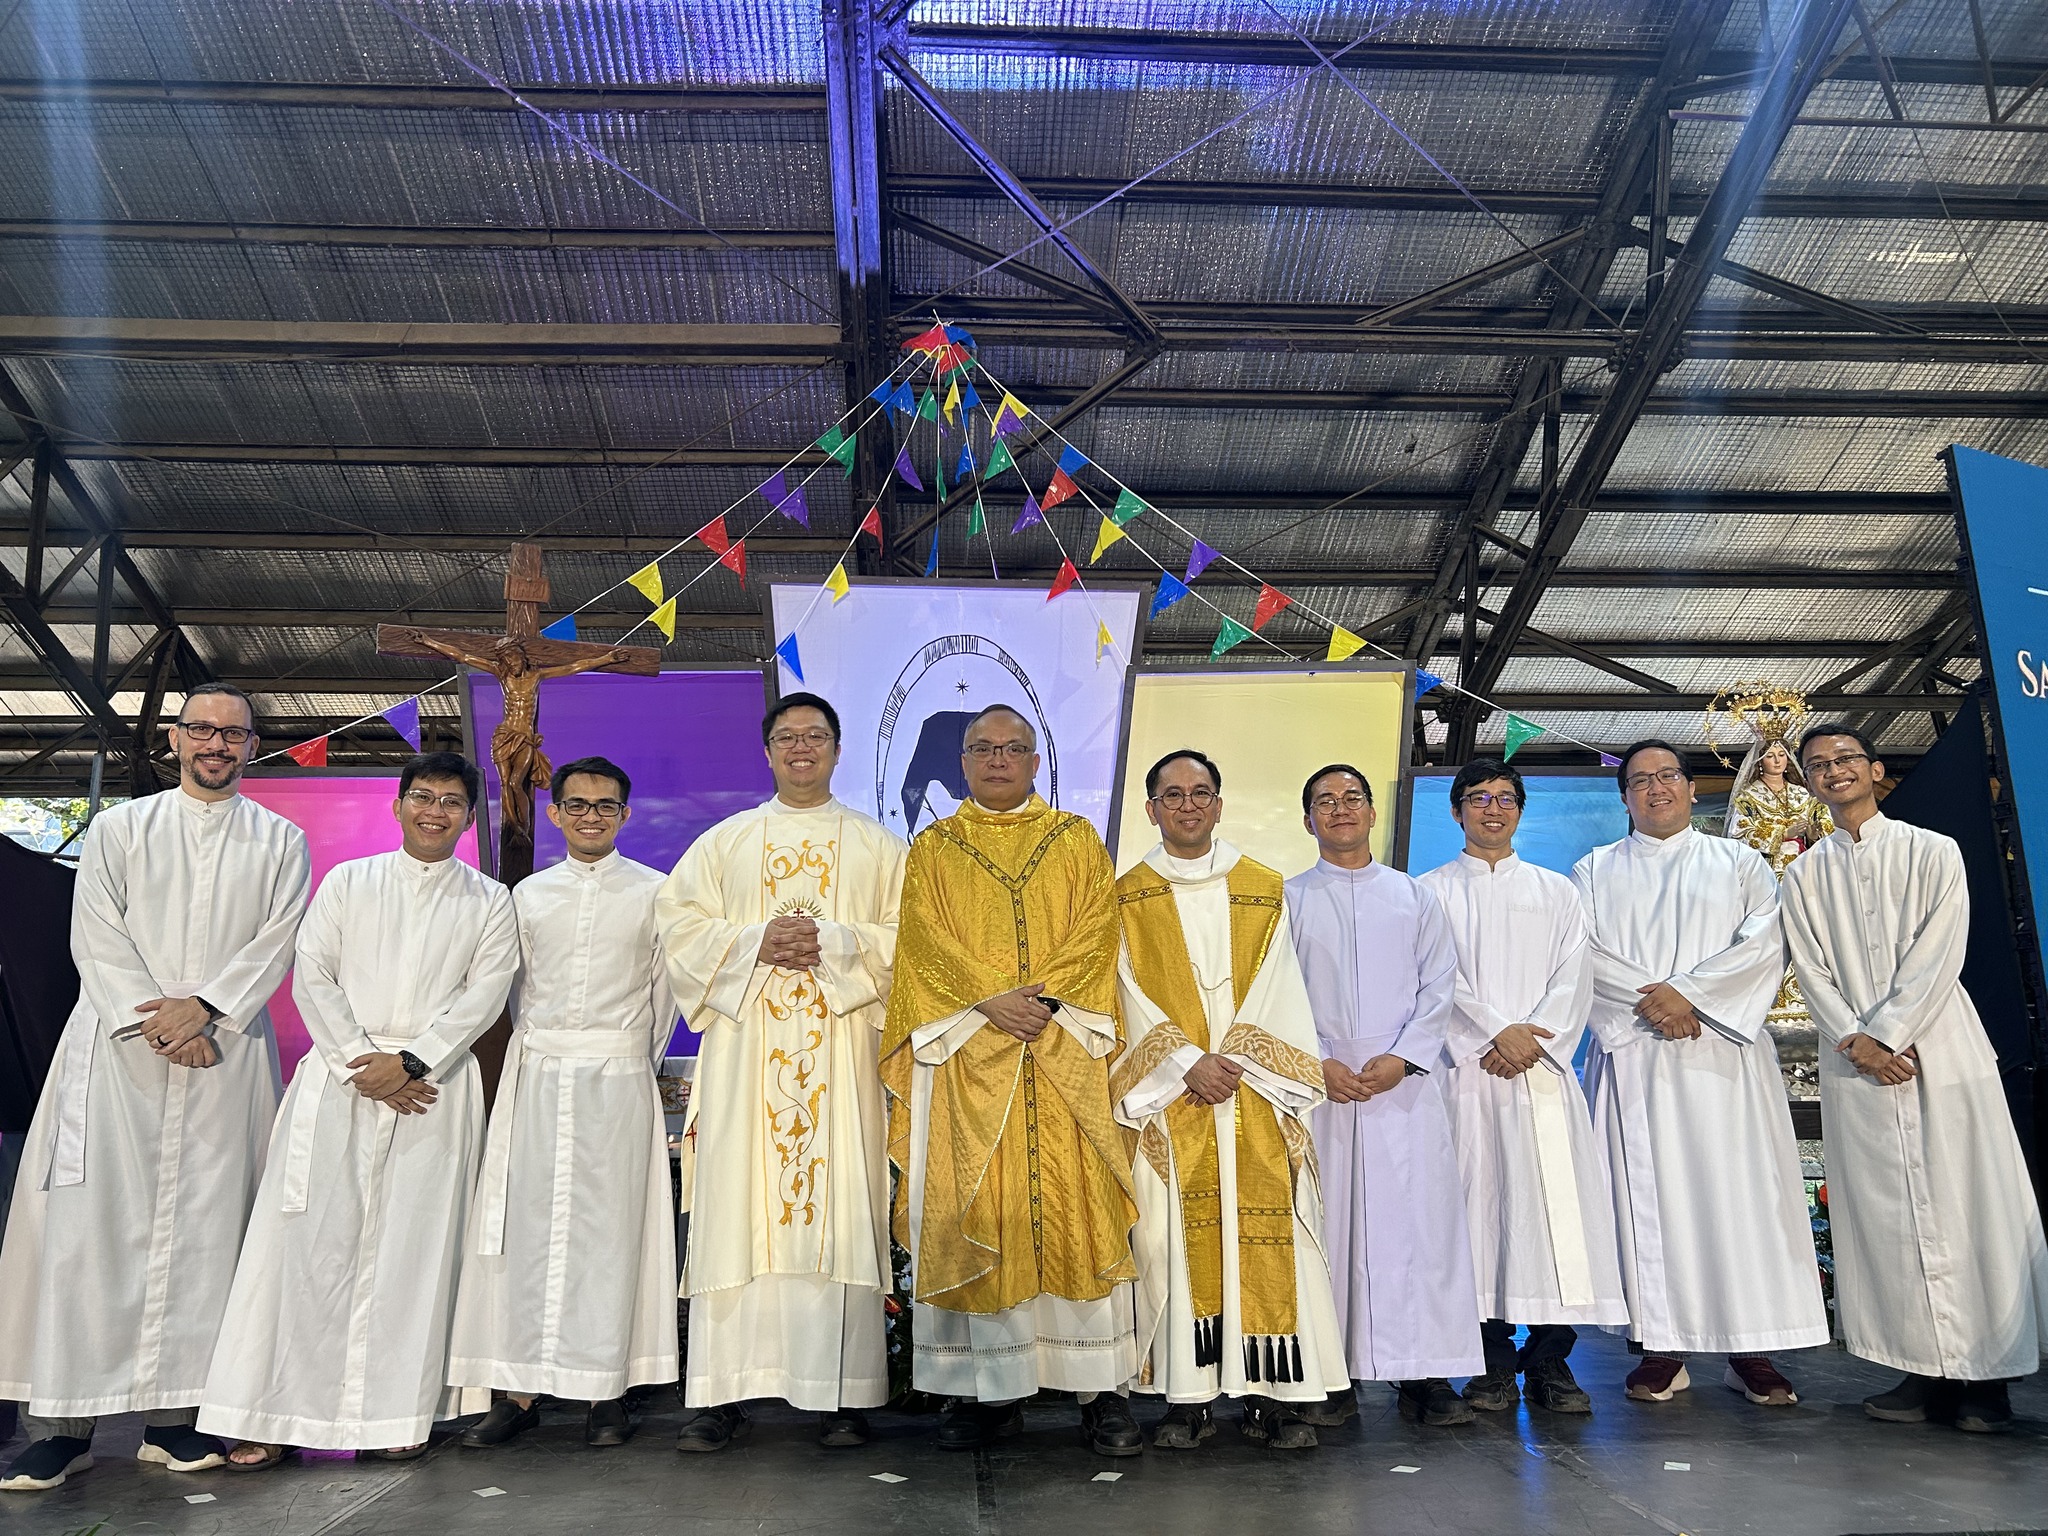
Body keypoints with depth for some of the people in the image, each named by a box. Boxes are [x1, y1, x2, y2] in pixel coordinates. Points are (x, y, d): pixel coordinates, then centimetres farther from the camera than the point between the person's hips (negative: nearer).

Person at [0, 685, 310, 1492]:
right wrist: (153, 1019, -11)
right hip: (117, 1051, 0)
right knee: (89, 1222, -3)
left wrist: (203, 1007, -13)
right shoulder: (118, 829, 12)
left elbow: (277, 942, 1)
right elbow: (96, 937, 2)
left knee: (203, 1225, -1)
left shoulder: (280, 842, 11)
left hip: (226, 1055, 0)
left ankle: (173, 1414, 5)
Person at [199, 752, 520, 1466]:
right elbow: (312, 978, 4)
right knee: (315, 1240, -3)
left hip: (433, 1086, 0)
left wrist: (410, 1062, -12)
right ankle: (272, 1416, 4)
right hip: (337, 1077, 0)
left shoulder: (489, 900, 9)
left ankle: (395, 1413, 7)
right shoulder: (348, 881, 12)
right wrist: (361, 1061, -8)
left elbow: (484, 992, -1)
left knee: (412, 1244, -1)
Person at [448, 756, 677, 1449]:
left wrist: (639, 1059, 9)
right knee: (527, 1226, 1)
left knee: (608, 1227, -1)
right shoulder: (528, 893, 12)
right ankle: (519, 1390, 8)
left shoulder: (654, 891, 3)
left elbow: (665, 988, 7)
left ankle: (607, 1391, 6)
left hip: (618, 1077, -2)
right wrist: (538, 1046, 11)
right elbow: (518, 988, 17)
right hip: (536, 1073, 2)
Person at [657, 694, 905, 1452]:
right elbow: (678, 924, 6)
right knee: (736, 1208, -3)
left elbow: (905, 936, 3)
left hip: (839, 1048, -1)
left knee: (840, 1207, -4)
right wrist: (755, 943, -9)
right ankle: (724, 1391, 4)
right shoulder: (723, 842, 15)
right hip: (744, 1045, 1)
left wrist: (833, 942, -13)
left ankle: (842, 1392, 3)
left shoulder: (878, 845, 12)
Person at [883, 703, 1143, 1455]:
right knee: (973, 1211, -1)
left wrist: (1045, 996, -14)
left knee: (1076, 1209, -3)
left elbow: (1094, 934, 1)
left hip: (1064, 1052, 0)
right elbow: (927, 942, 0)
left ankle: (1100, 1386, 4)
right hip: (965, 1055, 0)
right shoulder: (932, 849, 11)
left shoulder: (1077, 842, 12)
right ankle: (991, 1387, 8)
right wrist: (990, 1000, -14)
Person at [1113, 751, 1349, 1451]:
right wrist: (1188, 1063, -11)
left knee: (1264, 1234, -2)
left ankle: (1267, 1395, 7)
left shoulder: (1262, 890, 10)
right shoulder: (1128, 898, 7)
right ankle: (1187, 1399, 6)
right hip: (1170, 1098, -1)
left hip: (1254, 1096, 1)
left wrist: (1235, 1059, -9)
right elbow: (1131, 998, 0)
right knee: (1177, 1239, -2)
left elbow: (1276, 993, 4)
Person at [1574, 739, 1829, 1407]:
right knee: (1648, 1194, -2)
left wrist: (1687, 994, -13)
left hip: (1722, 1050, 0)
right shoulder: (1594, 871, 14)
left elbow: (1766, 943, -1)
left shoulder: (1738, 862, 13)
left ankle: (1750, 1347, 4)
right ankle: (1663, 1348, 2)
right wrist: (1650, 997, -13)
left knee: (1738, 1190, -3)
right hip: (1633, 1050, 0)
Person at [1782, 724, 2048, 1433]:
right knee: (1882, 1214, 0)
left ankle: (1985, 1375, 4)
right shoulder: (1805, 875, 12)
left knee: (1969, 1203, -3)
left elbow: (1939, 954, -5)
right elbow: (1811, 970, 5)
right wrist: (1856, 1041, -9)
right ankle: (1924, 1369, 5)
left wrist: (1888, 1034, -12)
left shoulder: (1934, 852, 5)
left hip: (1940, 1047, -2)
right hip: (1853, 1060, 2)